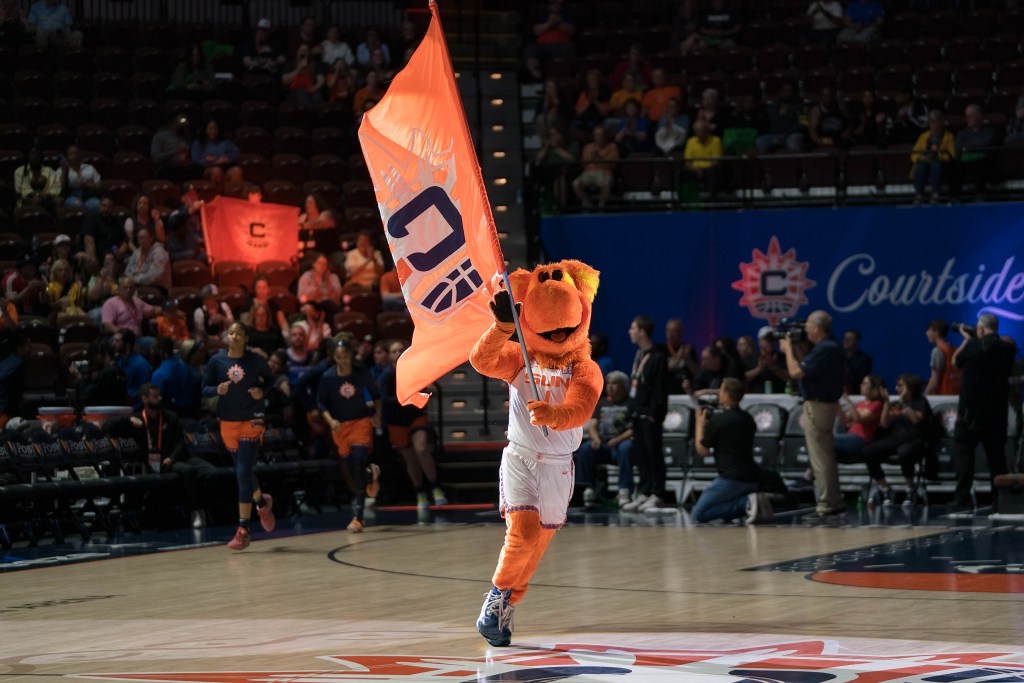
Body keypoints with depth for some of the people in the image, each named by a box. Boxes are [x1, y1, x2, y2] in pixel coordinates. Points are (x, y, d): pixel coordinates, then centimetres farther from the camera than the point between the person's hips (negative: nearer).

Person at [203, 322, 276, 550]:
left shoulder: (256, 360, -7)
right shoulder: (217, 361, -3)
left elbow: (268, 380, 9)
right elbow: (205, 389, 2)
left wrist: (261, 391, -12)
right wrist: (217, 390, -20)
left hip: (252, 421, -3)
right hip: (228, 422, 3)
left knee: (244, 473, -13)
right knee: (243, 471, 15)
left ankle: (243, 530, -12)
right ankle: (262, 501, 47)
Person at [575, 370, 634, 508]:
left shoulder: (630, 403, 8)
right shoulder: (601, 403, 23)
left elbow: (634, 429, -3)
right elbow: (592, 425, 14)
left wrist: (618, 439, -19)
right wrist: (596, 439, -8)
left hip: (623, 441, -4)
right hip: (603, 445, 4)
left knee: (626, 448, -38)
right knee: (585, 448, -27)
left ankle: (625, 490, -40)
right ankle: (588, 489, -27)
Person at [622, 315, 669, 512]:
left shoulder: (657, 357, -13)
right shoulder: (639, 354, 14)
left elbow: (660, 389, -15)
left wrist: (654, 413, -18)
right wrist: (631, 410, 14)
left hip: (650, 414, -9)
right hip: (638, 412, 9)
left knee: (653, 453, -4)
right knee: (640, 454, 10)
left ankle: (656, 495, -2)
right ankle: (643, 493, 15)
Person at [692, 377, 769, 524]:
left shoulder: (717, 420, -10)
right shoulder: (747, 418, 13)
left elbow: (702, 451, -2)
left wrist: (700, 424, 11)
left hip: (731, 479, -8)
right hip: (752, 478, 8)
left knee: (698, 514, -3)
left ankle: (746, 503, -17)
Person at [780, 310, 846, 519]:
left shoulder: (825, 350, -21)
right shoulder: (828, 347, 12)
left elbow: (796, 372, -24)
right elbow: (805, 368, 16)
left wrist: (788, 350, -9)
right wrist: (794, 350, 12)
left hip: (817, 406, -11)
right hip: (823, 403, 11)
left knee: (820, 458, -7)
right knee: (826, 456, 17)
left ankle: (826, 505, -6)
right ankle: (834, 501, 23)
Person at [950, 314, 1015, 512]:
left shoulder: (974, 345, -13)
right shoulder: (1007, 349, 1)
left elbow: (956, 361, 2)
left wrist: (967, 338, 14)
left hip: (971, 410, -4)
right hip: (997, 412, 5)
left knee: (963, 452, 1)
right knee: (996, 454, 9)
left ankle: (962, 500, -5)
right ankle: (999, 501, 6)